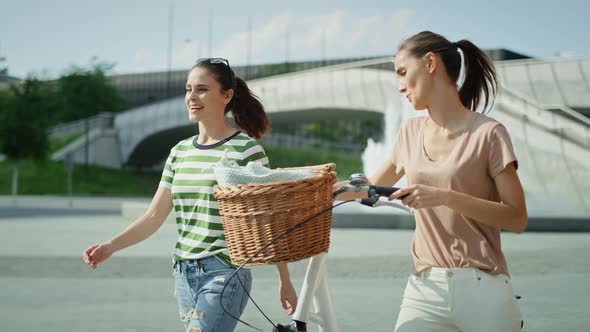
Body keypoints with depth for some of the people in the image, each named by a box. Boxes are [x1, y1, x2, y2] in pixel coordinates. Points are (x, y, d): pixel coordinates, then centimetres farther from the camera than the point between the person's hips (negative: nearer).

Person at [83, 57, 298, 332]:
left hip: (224, 275, -6)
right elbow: (154, 216, 8)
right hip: (184, 273, 6)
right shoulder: (180, 152, 10)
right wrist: (111, 246, -5)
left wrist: (284, 280, -6)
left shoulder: (245, 149, -8)